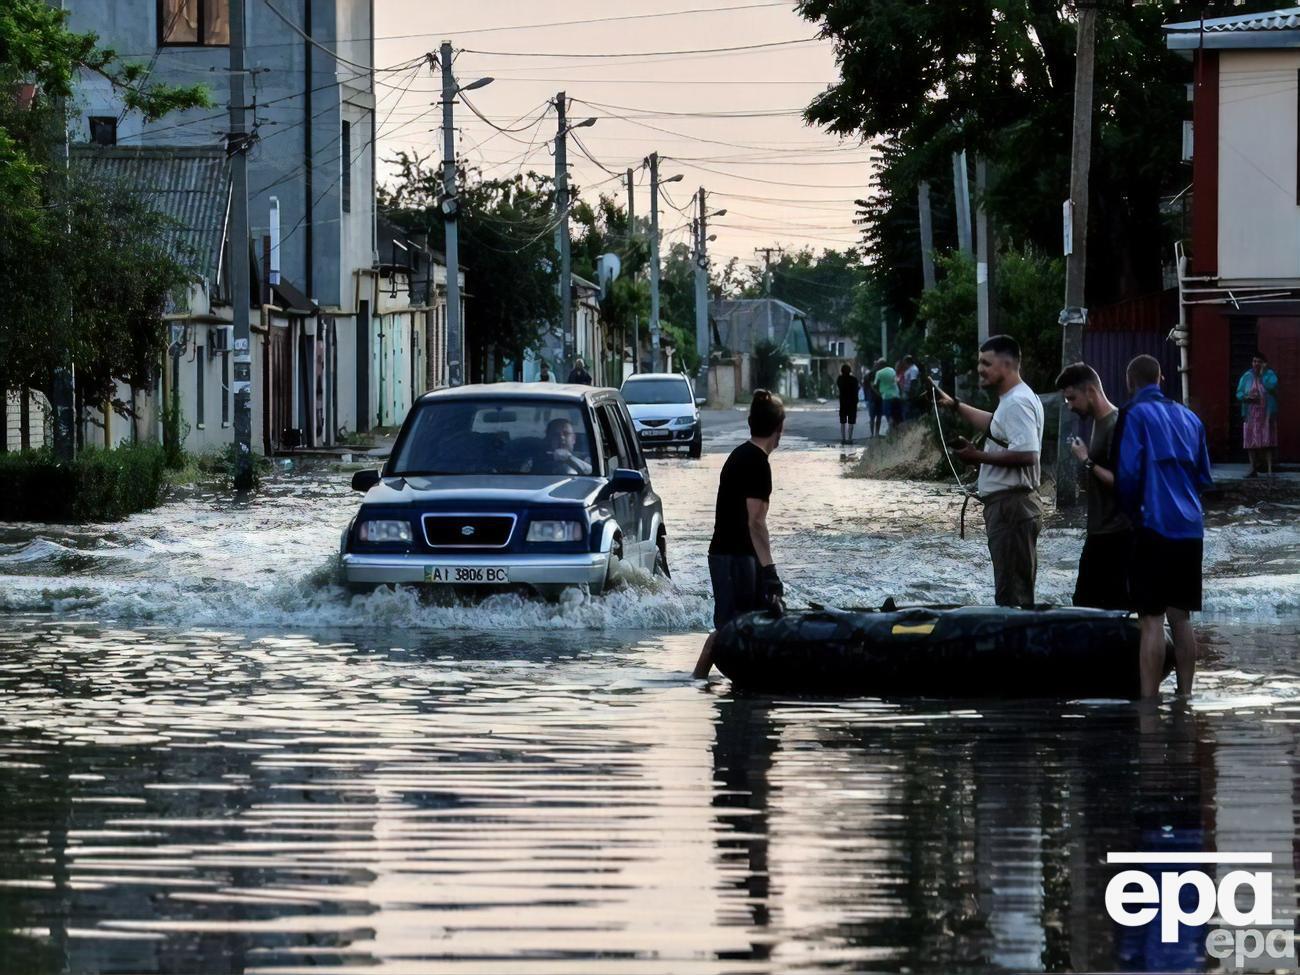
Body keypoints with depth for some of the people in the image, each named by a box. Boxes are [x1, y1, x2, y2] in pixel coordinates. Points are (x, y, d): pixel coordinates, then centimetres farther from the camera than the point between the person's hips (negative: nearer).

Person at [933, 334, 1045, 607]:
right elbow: (993, 424, 38)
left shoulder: (1018, 403, -18)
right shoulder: (1011, 400, 16)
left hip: (1011, 506, -11)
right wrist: (955, 406, 33)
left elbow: (1026, 454, -29)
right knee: (1016, 588, 15)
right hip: (1006, 505, 11)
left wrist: (979, 456, -19)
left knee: (1012, 594, -10)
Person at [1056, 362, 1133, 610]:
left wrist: (1087, 461, -16)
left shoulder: (1116, 427, -16)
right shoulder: (1098, 422, 14)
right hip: (1099, 533, 10)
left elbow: (1121, 482, -22)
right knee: (1085, 602, 12)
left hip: (1116, 535, -10)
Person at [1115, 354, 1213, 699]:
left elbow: (1128, 473, -11)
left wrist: (1131, 511, 4)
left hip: (1155, 527, -6)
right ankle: (1185, 697, 14)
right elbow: (1204, 477, 17)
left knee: (1152, 619, -7)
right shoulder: (1188, 417, 14)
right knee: (1181, 618, 12)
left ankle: (1149, 702, -10)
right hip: (1190, 529, 6)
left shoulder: (1136, 414, -5)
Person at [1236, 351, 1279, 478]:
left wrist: (1262, 373, -15)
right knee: (1251, 442, 1)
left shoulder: (1270, 374, 1)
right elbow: (1239, 394, 8)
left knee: (1267, 441, -6)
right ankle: (1253, 469, 8)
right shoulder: (1247, 376, 9)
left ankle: (1270, 470, -5)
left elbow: (1271, 386, -18)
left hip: (1266, 414, -3)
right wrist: (1247, 397, -12)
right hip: (1251, 414, 3)